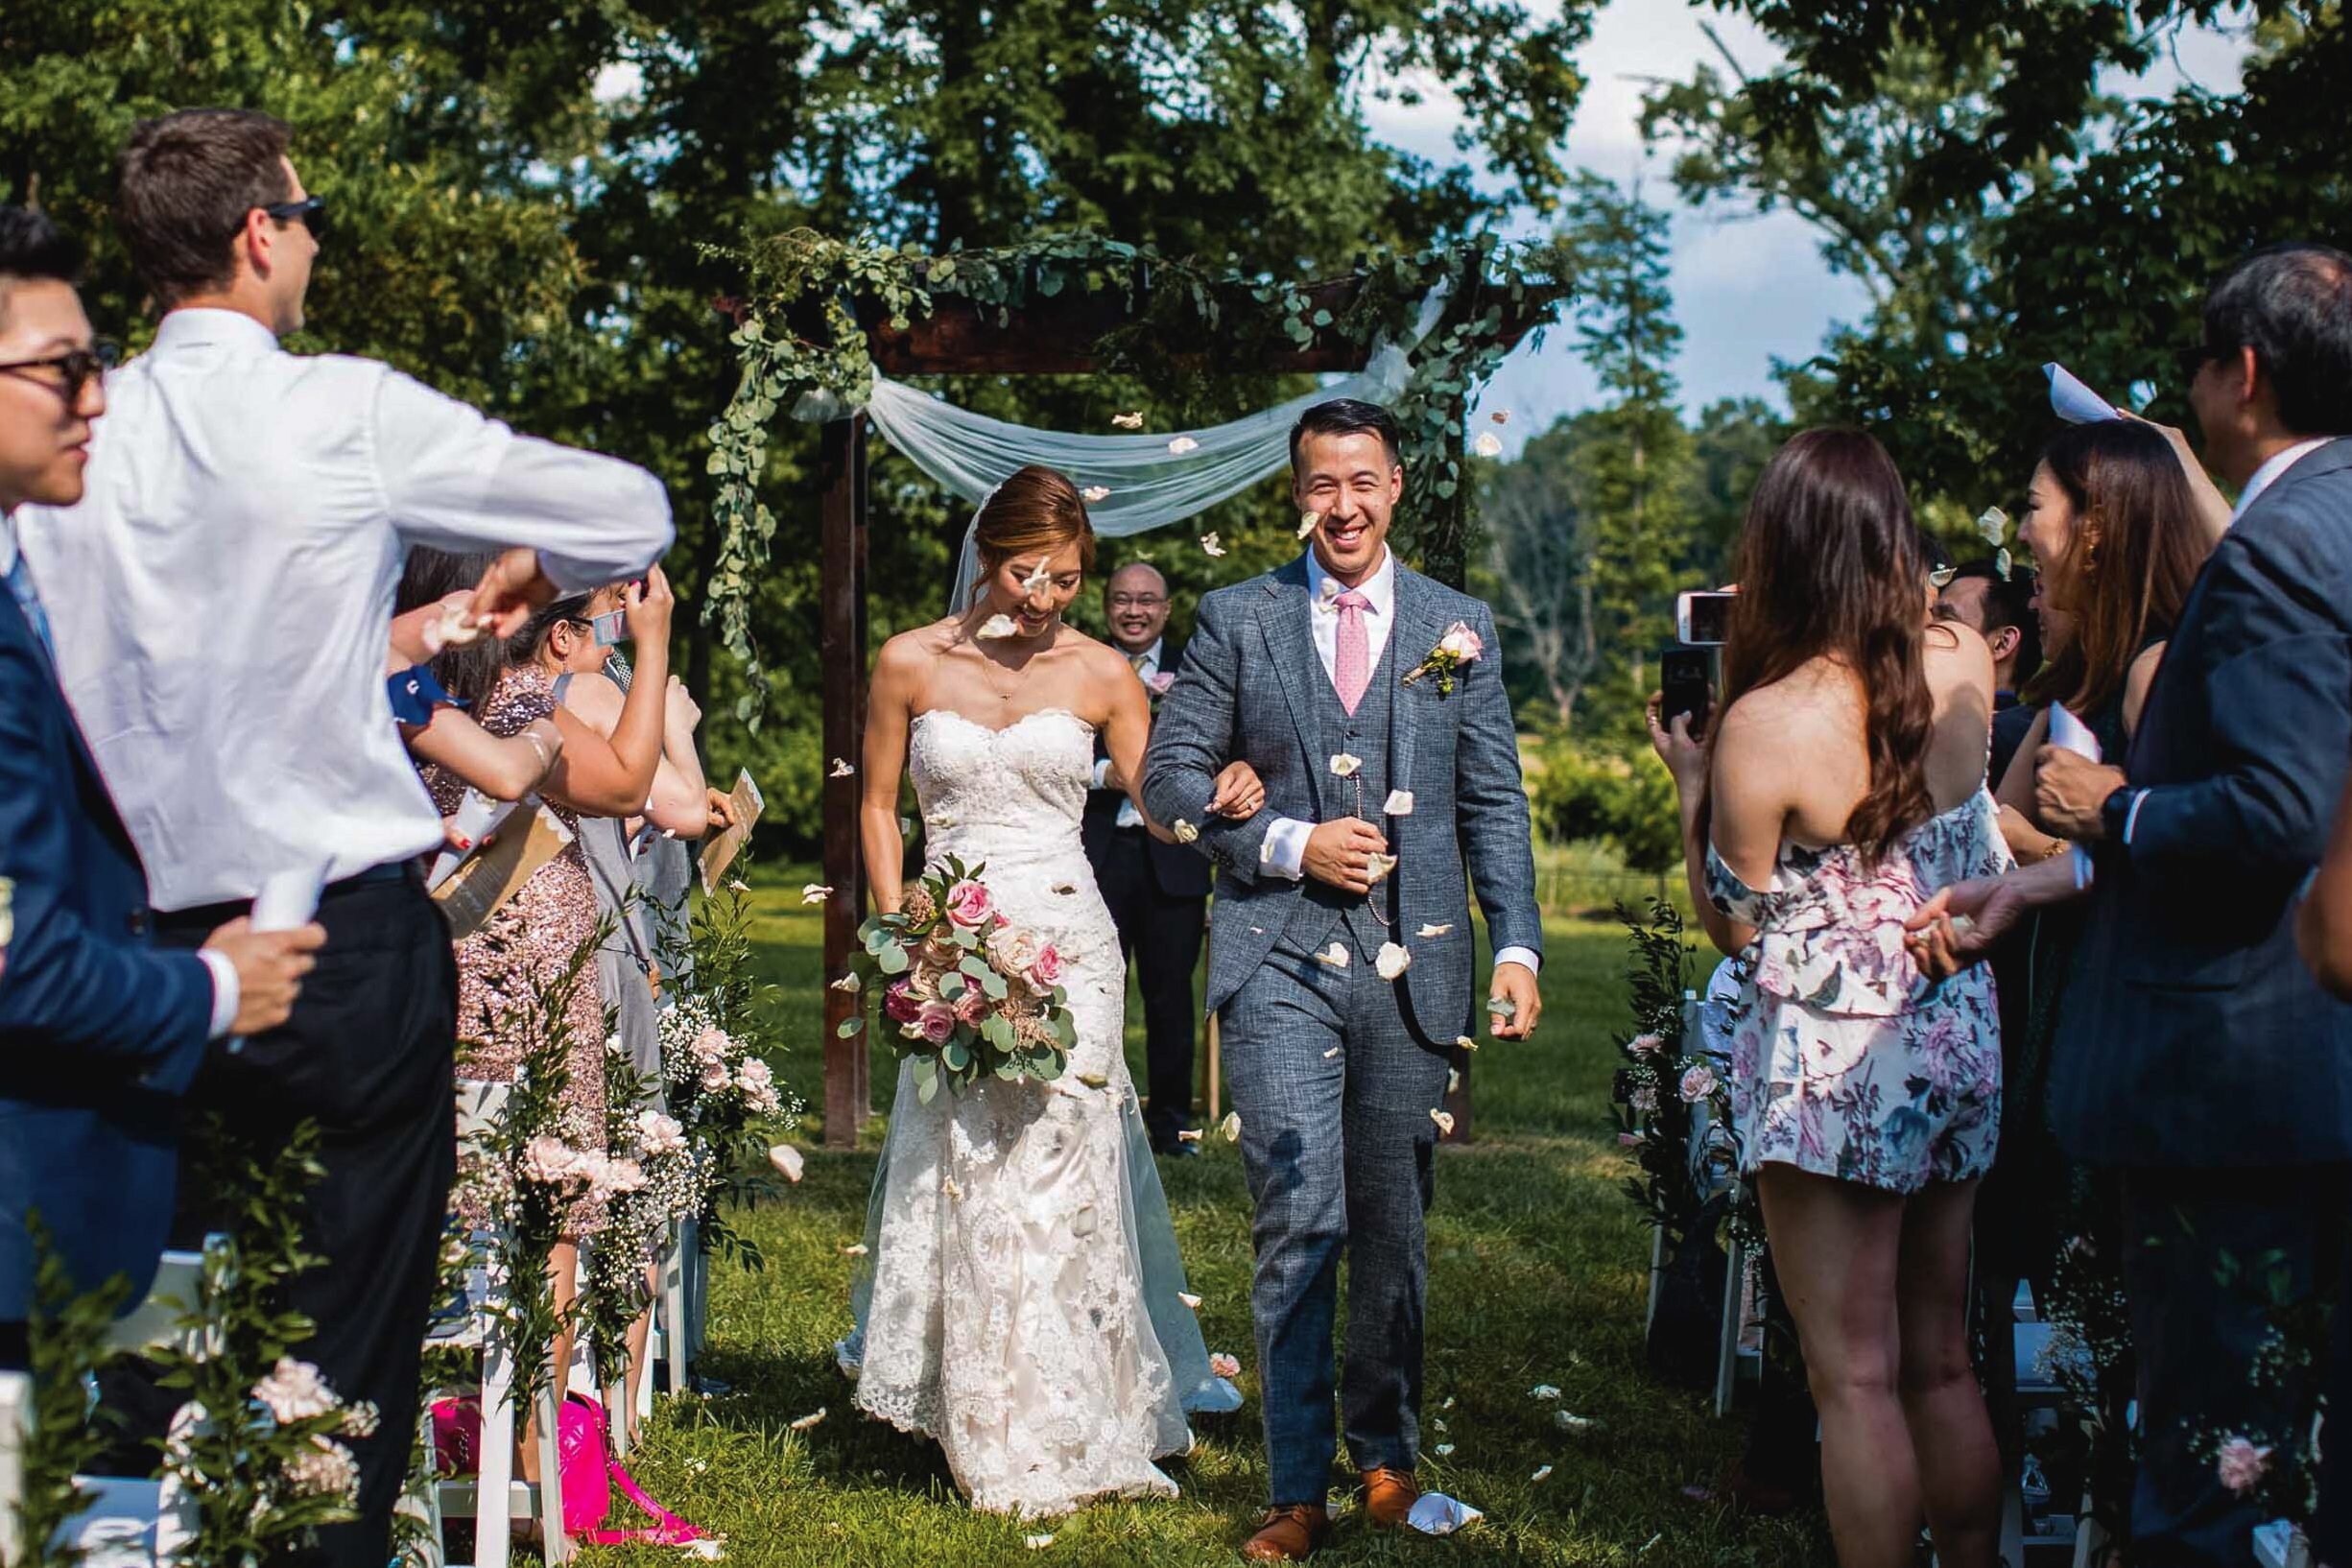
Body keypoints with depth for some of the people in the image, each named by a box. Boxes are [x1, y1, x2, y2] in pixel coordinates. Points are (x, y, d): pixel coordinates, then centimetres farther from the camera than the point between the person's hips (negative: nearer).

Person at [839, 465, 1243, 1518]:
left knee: (1057, 1176, -3)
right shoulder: (910, 663, 4)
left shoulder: (1102, 675, 3)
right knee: (959, 1179, 0)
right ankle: (991, 1438, 14)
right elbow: (879, 805, 11)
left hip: (1068, 946, 0)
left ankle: (1061, 1435, 10)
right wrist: (900, 926, 0)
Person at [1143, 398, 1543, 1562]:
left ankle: (1385, 1454, 28)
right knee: (1300, 1223, -7)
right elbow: (1170, 776, 3)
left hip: (1413, 963, 2)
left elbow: (1494, 803, 8)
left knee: (1394, 1228, 10)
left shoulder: (1458, 626, 10)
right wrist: (1291, 844, -9)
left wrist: (1517, 945, -2)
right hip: (1281, 960, -2)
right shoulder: (1237, 620, 6)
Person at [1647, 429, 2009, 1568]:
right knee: (1942, 1360, 17)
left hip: (1832, 1059, -6)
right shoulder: (1964, 665, -4)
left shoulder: (1764, 725, -19)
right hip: (1960, 1045, 6)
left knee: (1856, 1376, 2)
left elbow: (1735, 925, -7)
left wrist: (1690, 780, 2)